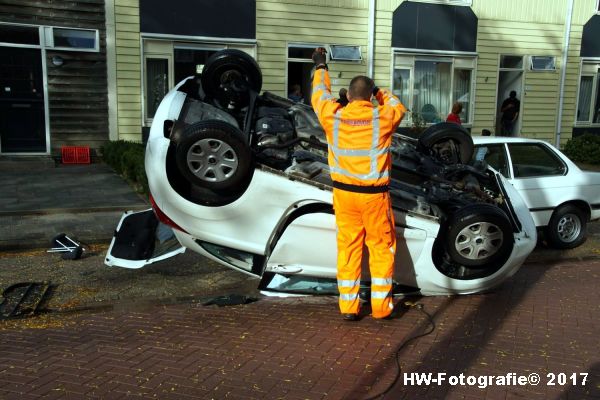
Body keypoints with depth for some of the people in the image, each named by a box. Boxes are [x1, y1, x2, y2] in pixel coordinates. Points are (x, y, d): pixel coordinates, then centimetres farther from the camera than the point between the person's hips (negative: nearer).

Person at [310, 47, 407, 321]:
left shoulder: (333, 116, -5)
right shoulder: (383, 117, -9)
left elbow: (320, 93, 16)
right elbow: (399, 108, 15)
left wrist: (320, 67, 32)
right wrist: (379, 91, 26)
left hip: (344, 192, 2)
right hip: (375, 194, -2)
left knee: (348, 247, 11)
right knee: (381, 247, 11)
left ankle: (348, 306, 15)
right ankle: (381, 306, 16)